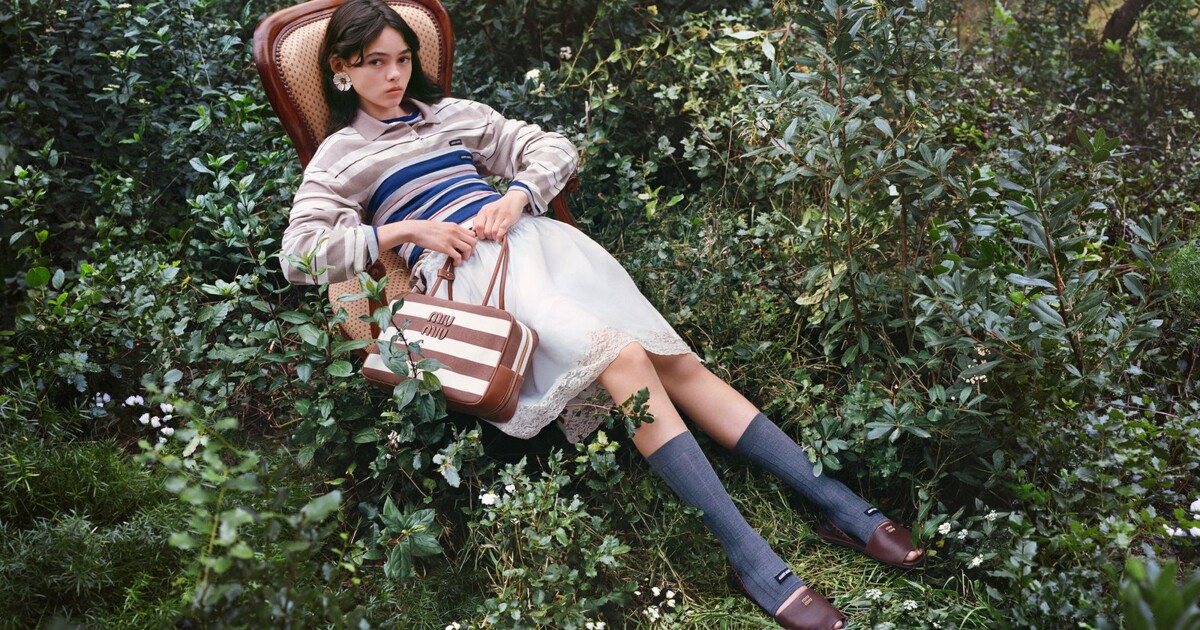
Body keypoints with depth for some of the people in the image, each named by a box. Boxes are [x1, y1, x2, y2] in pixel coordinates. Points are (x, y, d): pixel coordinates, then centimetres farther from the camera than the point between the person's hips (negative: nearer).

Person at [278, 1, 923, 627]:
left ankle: (838, 501, -15)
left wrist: (517, 194, 0)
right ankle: (750, 557, -33)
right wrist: (402, 230, -7)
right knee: (625, 359, -29)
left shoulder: (452, 115, 25)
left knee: (675, 359, -12)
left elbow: (554, 148, 22)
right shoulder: (341, 156, 14)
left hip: (535, 236, 5)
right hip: (466, 268, -5)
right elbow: (298, 254, 3)